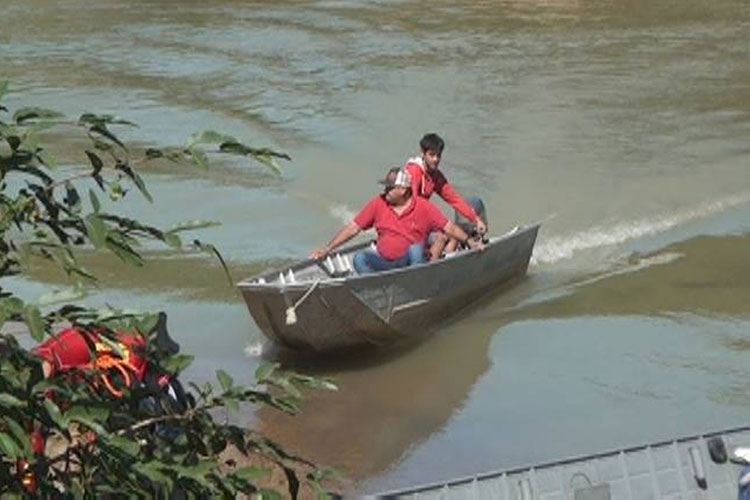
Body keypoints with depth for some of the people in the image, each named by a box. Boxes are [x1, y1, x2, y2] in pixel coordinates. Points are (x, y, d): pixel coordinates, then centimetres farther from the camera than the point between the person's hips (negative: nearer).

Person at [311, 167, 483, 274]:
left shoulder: (423, 207, -4)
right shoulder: (378, 204, 1)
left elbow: (448, 227, 1)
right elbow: (353, 228, 2)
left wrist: (469, 241, -9)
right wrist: (327, 249, -3)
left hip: (410, 262, -2)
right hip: (383, 262, 2)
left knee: (416, 249, -32)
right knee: (360, 258, -23)